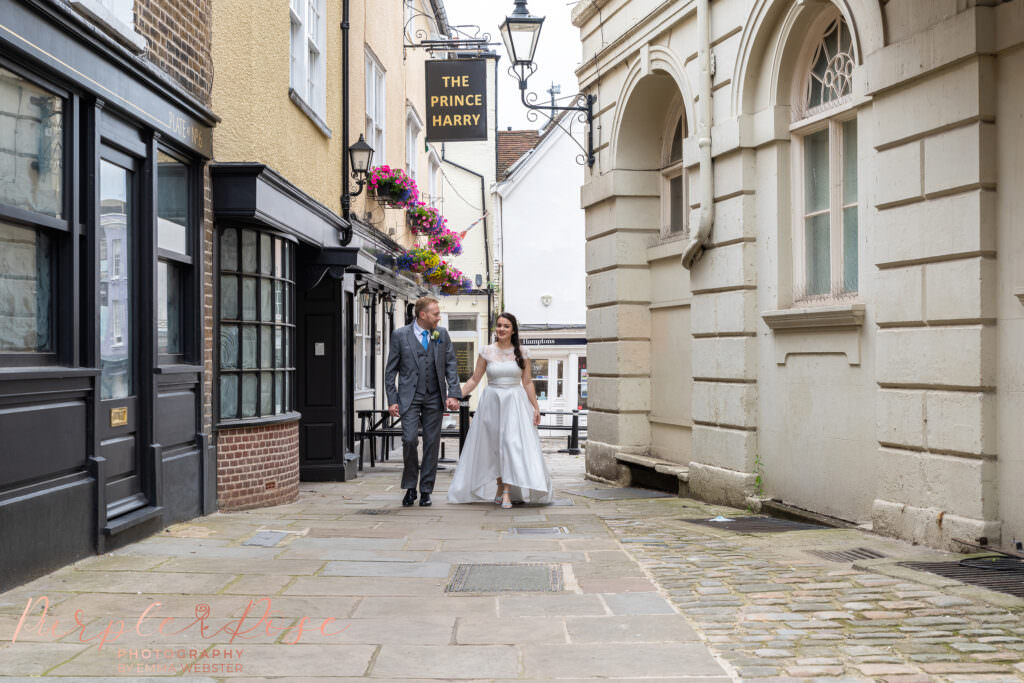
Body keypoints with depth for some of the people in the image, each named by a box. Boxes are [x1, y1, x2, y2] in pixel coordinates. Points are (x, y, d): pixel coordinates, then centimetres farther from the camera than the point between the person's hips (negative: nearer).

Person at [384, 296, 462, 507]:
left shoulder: (442, 335, 7)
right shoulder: (400, 335, -1)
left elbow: (450, 366, 8)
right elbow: (391, 370, 2)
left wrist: (453, 394, -4)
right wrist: (392, 400, -3)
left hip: (434, 398, 3)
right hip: (410, 397, -2)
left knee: (432, 444, 3)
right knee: (410, 440, -12)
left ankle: (426, 491, 13)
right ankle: (410, 487, 7)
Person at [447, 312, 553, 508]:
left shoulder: (521, 353, 4)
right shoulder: (487, 352, 4)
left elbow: (527, 382, 7)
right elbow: (474, 379, 6)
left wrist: (536, 407, 2)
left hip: (515, 403, -1)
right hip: (492, 402, 1)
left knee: (512, 443, -13)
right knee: (493, 446, 4)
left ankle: (507, 492, -16)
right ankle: (499, 487, 19)